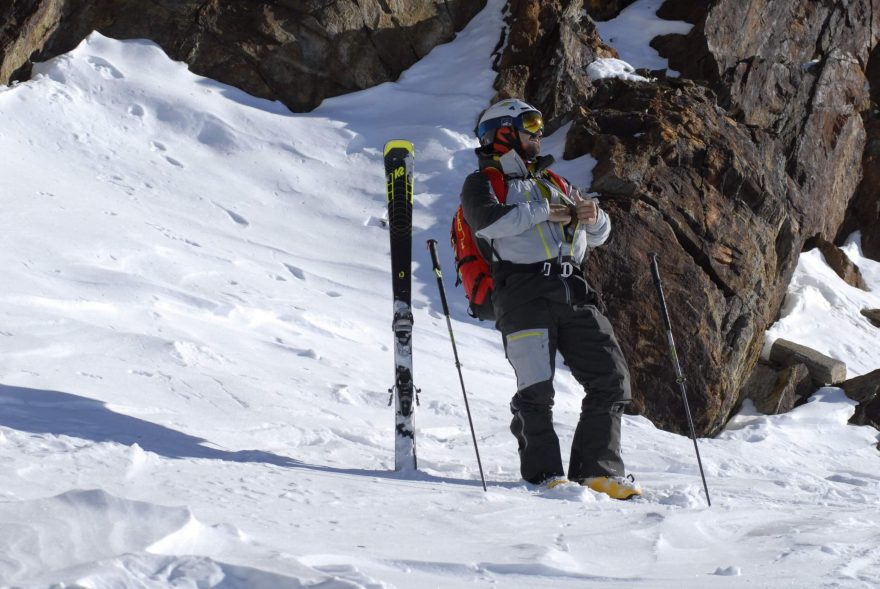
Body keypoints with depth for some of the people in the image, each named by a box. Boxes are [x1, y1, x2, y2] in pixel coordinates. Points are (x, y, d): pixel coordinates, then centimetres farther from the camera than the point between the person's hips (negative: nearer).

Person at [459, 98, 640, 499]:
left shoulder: (553, 183, 29)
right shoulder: (483, 183, 12)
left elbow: (598, 236, 24)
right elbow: (488, 220, -11)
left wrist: (593, 217, 1)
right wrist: (543, 212, -7)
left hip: (573, 291, 6)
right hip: (523, 290, -5)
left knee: (611, 378, -3)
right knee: (536, 389, -13)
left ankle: (598, 470, 1)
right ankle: (544, 474, -4)